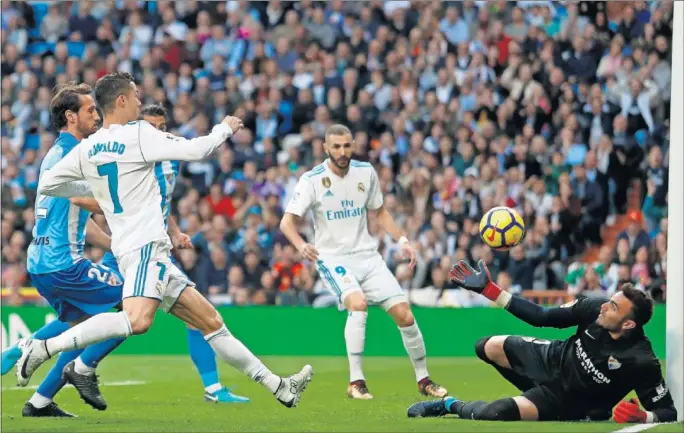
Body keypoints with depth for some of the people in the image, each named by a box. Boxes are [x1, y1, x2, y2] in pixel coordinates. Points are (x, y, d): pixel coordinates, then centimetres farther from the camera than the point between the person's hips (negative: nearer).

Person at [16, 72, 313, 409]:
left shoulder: (86, 148, 12)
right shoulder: (138, 134, -8)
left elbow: (47, 185, 19)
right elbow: (195, 150, -10)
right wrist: (226, 128, 9)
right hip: (145, 246, -10)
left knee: (211, 321, 9)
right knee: (137, 320, -31)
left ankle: (279, 388, 10)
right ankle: (43, 348, -31)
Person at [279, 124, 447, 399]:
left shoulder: (366, 173, 3)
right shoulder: (312, 180, -9)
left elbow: (379, 211, 18)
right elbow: (287, 222, -14)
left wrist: (402, 240, 5)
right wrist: (301, 245, -34)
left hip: (367, 255, 4)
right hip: (332, 259, -4)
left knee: (404, 314, -5)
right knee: (358, 304, -32)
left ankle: (423, 379, 15)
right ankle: (356, 382, -23)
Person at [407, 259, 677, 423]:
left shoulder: (641, 361, -33)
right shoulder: (594, 308, -18)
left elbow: (667, 411, -24)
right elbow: (543, 317, -6)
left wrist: (643, 417, -48)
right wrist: (488, 290, -8)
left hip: (565, 401, -6)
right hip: (553, 360, 6)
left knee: (492, 413, -24)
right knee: (488, 347, 9)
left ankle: (452, 405, 10)